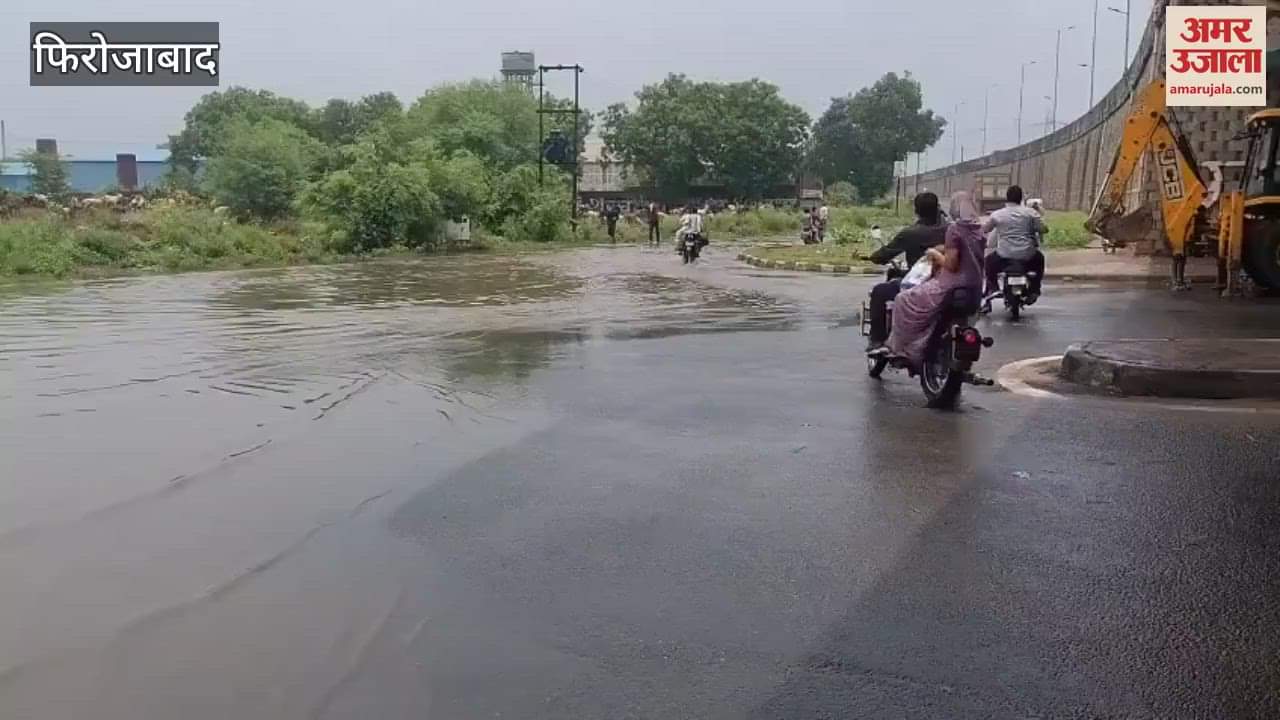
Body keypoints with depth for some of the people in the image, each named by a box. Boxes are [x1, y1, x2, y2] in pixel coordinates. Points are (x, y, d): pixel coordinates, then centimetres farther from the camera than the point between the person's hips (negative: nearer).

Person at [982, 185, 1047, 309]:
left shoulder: (997, 214, -3)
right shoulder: (1030, 213, -1)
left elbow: (983, 229, 7)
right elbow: (1043, 229, -1)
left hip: (1004, 256, -1)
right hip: (1027, 257, 1)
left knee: (989, 260, 31)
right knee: (1039, 258, 34)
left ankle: (993, 288, 15)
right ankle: (1034, 290, 28)